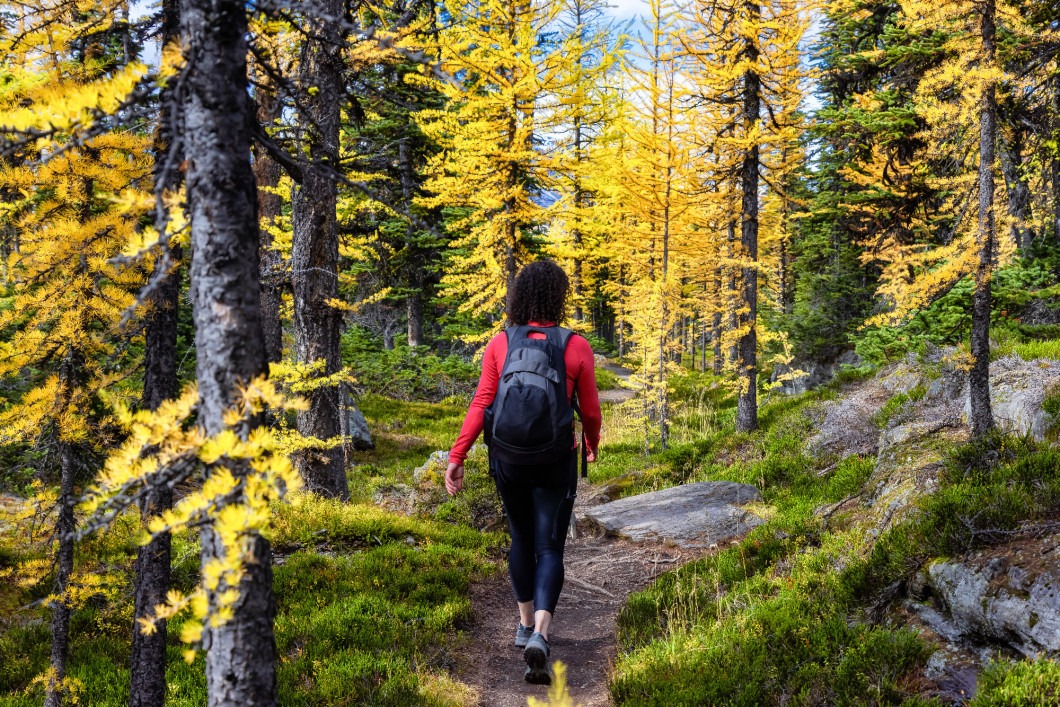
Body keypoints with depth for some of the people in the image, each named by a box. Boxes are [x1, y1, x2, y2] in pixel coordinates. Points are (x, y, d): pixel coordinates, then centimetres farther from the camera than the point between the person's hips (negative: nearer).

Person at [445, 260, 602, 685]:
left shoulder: (500, 344, -5)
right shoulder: (576, 347, -10)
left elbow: (482, 403, -11)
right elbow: (590, 411, -2)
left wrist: (456, 457, -10)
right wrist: (593, 444, 18)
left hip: (509, 459, 3)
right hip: (555, 461, -3)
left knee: (521, 538, 23)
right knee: (549, 550, 1)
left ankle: (525, 625, 32)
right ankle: (539, 637, -20)